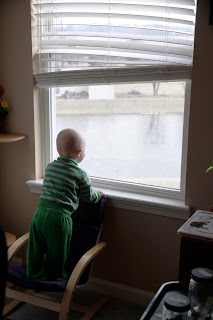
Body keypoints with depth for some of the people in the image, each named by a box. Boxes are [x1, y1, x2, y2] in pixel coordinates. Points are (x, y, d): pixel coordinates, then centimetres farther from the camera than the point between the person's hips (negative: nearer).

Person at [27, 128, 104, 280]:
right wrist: (98, 194, 30)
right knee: (57, 252, 13)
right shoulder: (80, 174, -6)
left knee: (36, 247, 18)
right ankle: (55, 277, 30)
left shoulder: (50, 166, 11)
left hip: (40, 212, 6)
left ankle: (35, 274, 33)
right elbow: (90, 196, 6)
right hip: (59, 217, -6)